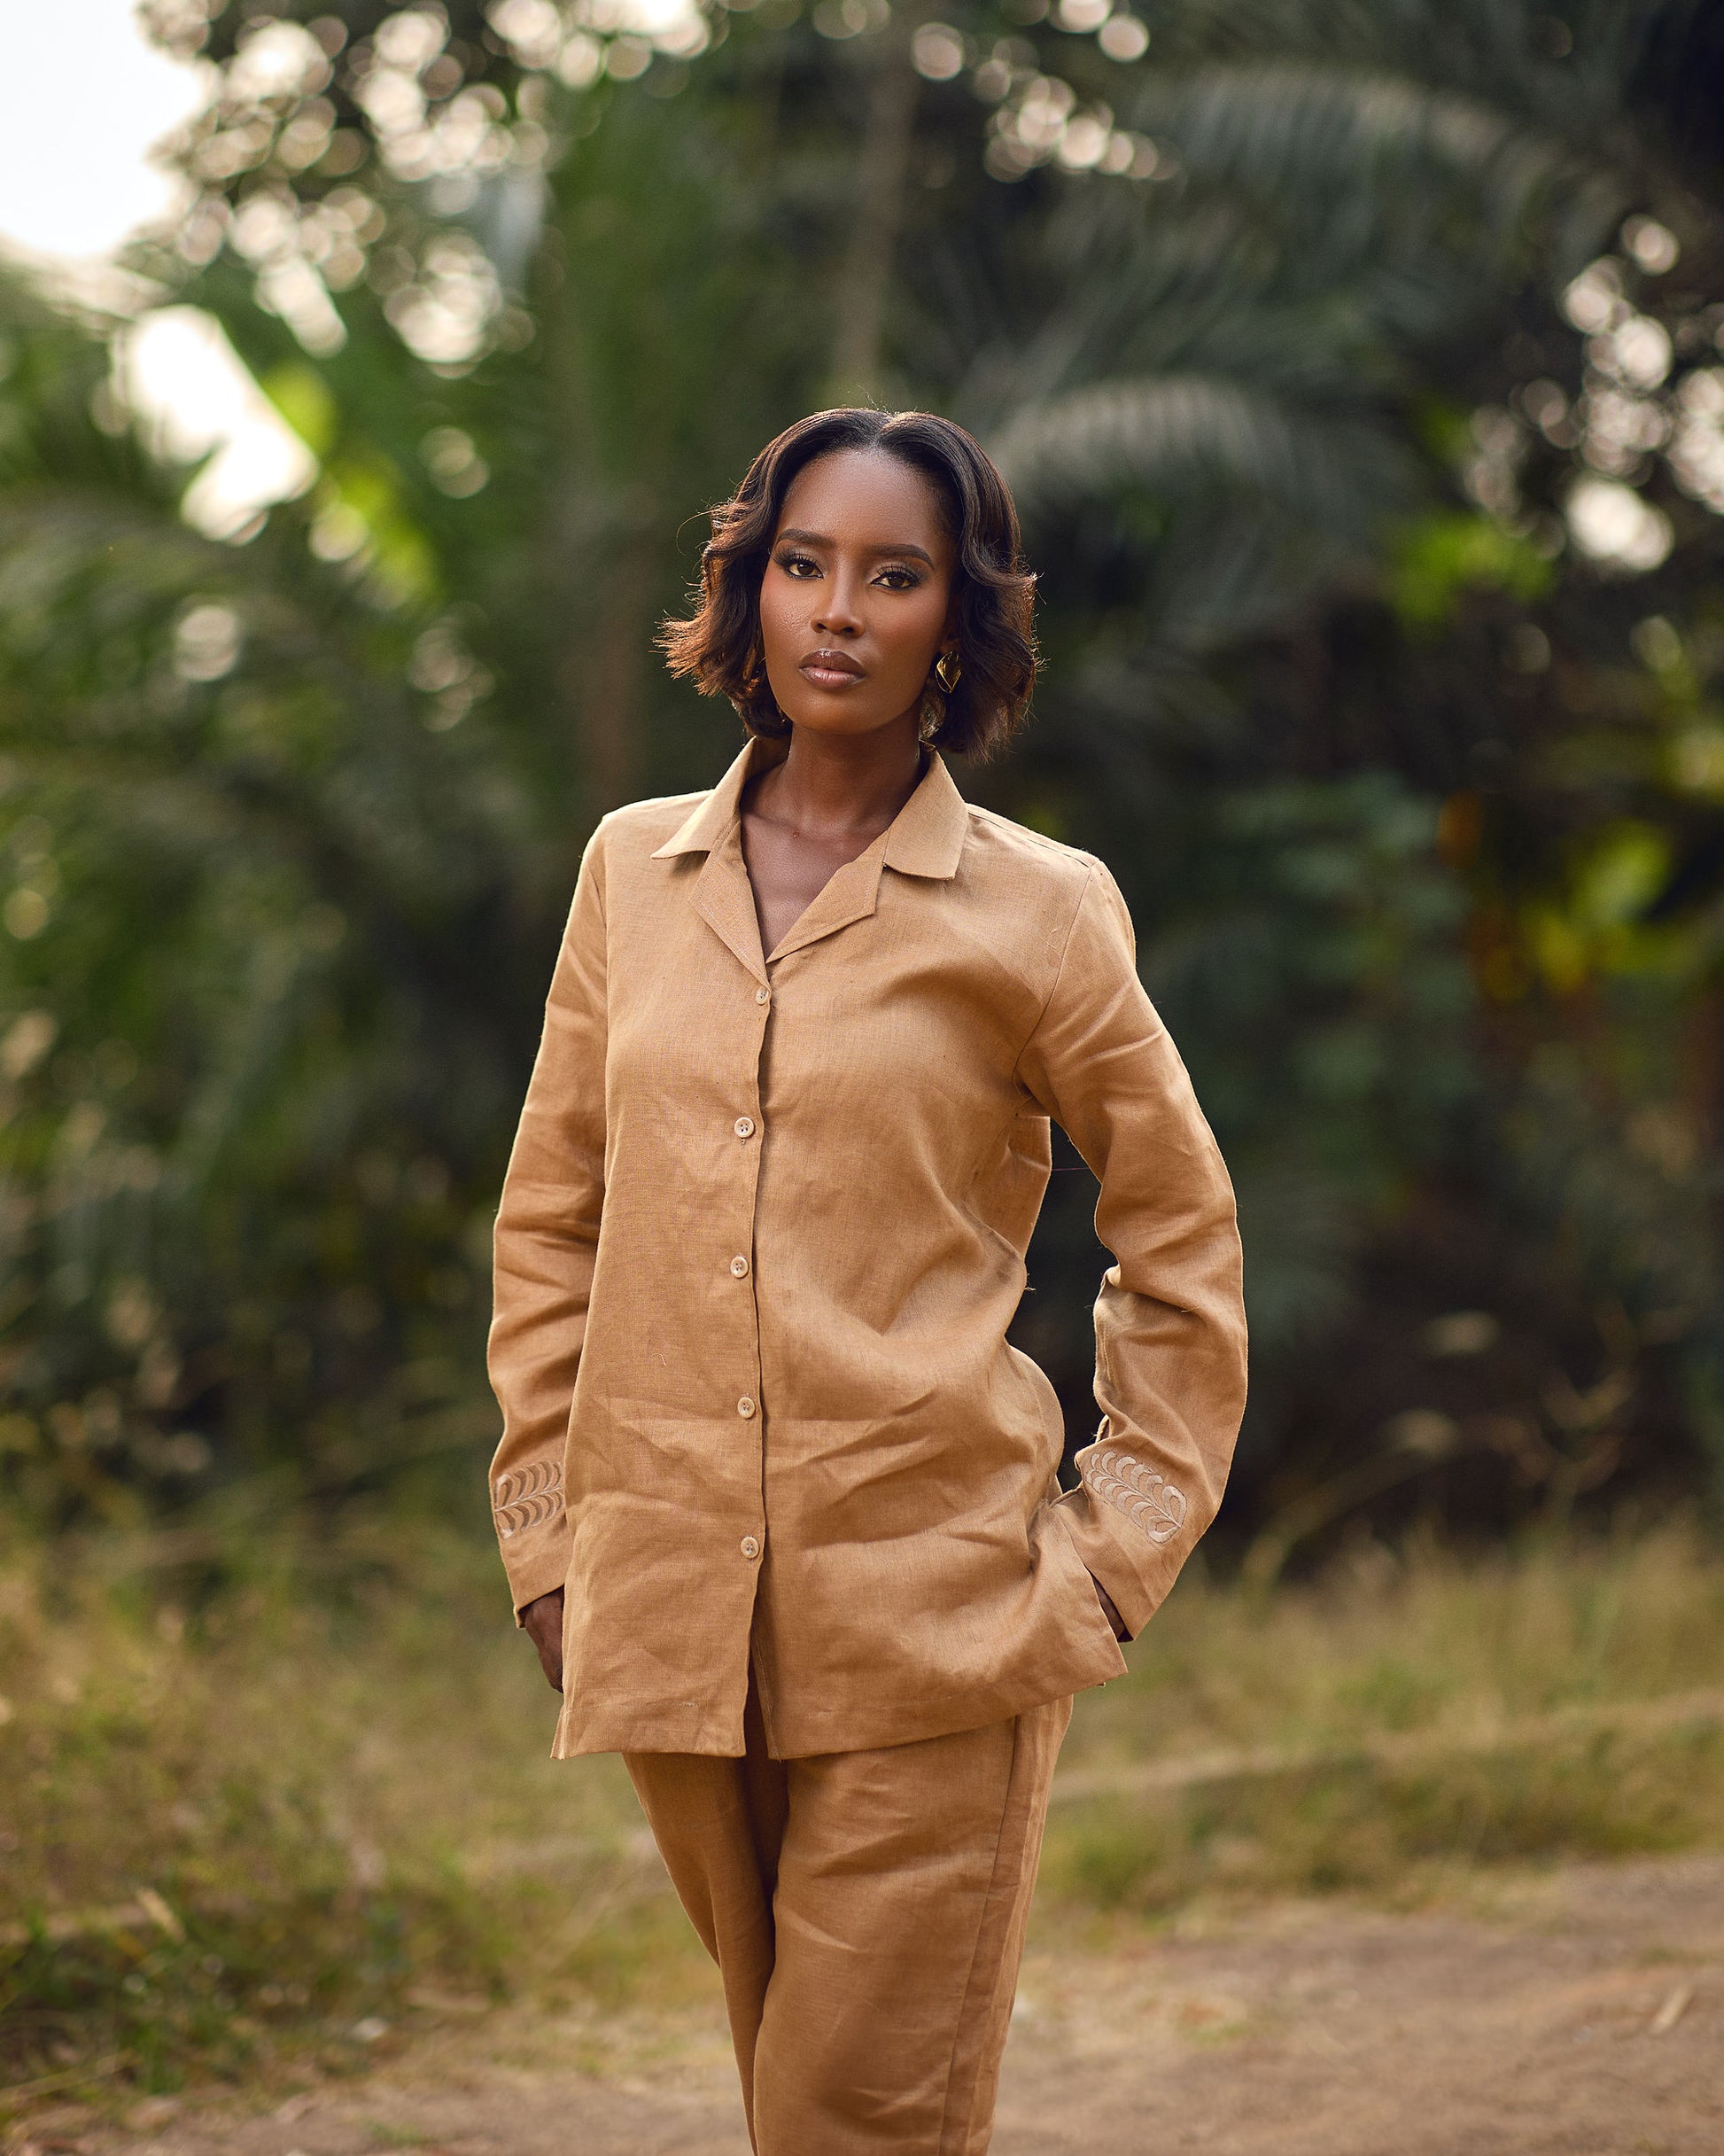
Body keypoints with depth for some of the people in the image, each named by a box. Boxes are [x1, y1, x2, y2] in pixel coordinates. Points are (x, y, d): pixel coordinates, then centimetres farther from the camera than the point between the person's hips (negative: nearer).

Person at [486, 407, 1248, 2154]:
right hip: (674, 1625, 4)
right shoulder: (634, 873, 9)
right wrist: (546, 1538, 9)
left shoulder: (1035, 912, -1)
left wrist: (1115, 1562, 2)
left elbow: (1181, 1245, 8)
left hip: (932, 1626, -3)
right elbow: (550, 1223, 15)